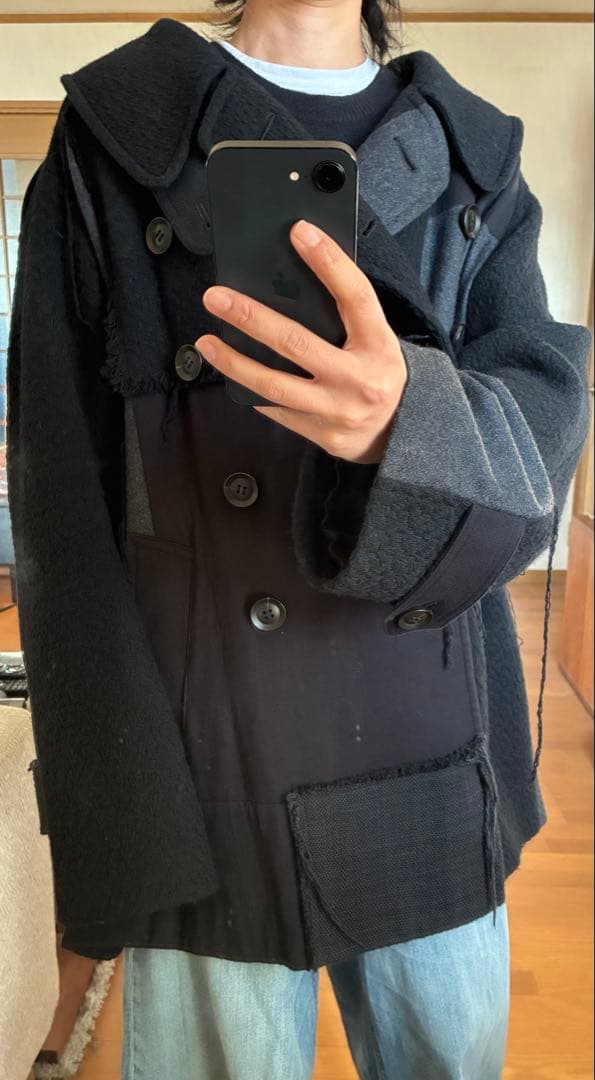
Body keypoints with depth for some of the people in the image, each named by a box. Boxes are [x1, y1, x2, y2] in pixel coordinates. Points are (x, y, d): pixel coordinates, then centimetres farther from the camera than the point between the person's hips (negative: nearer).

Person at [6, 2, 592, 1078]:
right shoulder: (113, 142, 1)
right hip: (211, 788, -2)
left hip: (440, 785, 4)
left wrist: (413, 425, -32)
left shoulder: (476, 162, 10)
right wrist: (126, 822, -10)